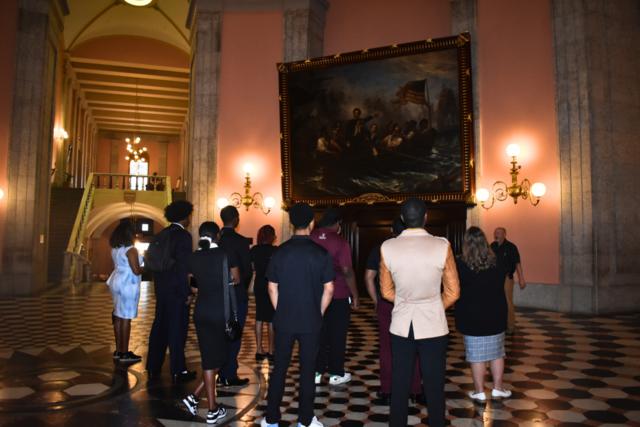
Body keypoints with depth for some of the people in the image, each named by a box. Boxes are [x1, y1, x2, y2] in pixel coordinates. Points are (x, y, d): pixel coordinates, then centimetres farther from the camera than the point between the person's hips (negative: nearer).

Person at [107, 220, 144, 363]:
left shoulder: (115, 249, 9)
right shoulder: (130, 249, -17)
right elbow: (136, 271, -18)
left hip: (117, 283, 9)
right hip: (127, 285, -9)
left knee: (118, 316, 12)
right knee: (126, 318, -4)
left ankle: (118, 350, 19)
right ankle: (125, 353, 2)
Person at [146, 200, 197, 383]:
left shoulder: (162, 234, 9)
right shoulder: (183, 235, -15)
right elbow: (182, 267, -19)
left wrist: (159, 284, 19)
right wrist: (187, 293, -14)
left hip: (161, 288, 8)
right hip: (176, 290, -8)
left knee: (159, 326, 16)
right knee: (177, 329, 2)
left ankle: (153, 368, 26)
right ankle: (178, 371, 11)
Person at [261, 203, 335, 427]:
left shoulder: (280, 251, -3)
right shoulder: (321, 253, -8)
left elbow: (272, 288, 1)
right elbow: (328, 289, -5)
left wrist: (280, 312, 11)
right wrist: (319, 313, 7)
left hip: (284, 320, 2)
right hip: (311, 322, -1)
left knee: (279, 368, 12)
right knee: (307, 370, 10)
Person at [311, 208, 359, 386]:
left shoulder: (311, 238, 0)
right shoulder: (340, 242, -15)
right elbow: (347, 271, -17)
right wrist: (355, 295, -7)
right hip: (339, 296, -4)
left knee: (319, 334, 14)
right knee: (337, 335, 8)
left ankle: (316, 371, 19)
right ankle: (336, 373, 16)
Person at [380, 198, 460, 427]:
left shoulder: (387, 247, -7)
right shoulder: (442, 246, -11)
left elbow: (387, 291, 4)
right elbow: (453, 292, -2)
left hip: (401, 326, 2)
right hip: (433, 325, -1)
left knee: (399, 386, 13)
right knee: (434, 386, 11)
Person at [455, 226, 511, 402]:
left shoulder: (460, 264, -13)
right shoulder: (497, 263, -3)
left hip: (471, 317, -3)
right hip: (496, 314, 3)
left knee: (476, 355, 4)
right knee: (496, 352, 16)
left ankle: (479, 391, 12)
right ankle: (498, 388, 23)